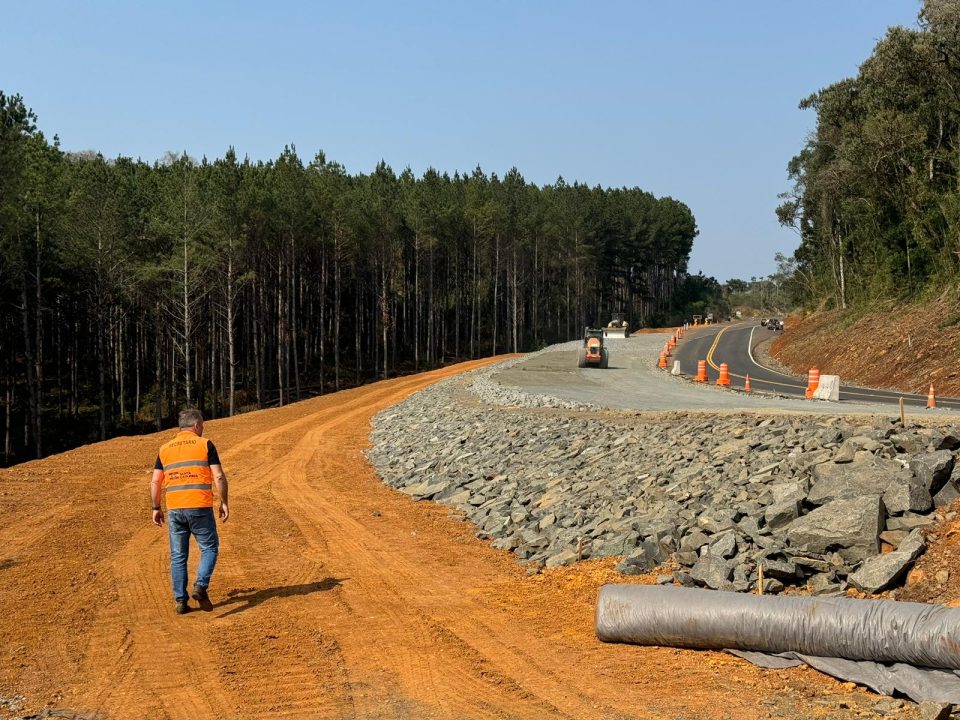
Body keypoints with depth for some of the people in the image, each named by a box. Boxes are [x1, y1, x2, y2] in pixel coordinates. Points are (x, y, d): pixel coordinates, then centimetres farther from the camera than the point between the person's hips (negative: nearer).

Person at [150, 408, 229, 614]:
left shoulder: (165, 449, 11)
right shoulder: (205, 445, 0)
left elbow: (155, 482, 8)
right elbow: (219, 477, -6)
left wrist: (156, 508, 16)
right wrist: (224, 503, 1)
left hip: (174, 509, 3)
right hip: (200, 507, -3)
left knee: (178, 556, 9)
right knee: (209, 548, 10)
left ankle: (180, 601, 9)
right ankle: (200, 586, -11)